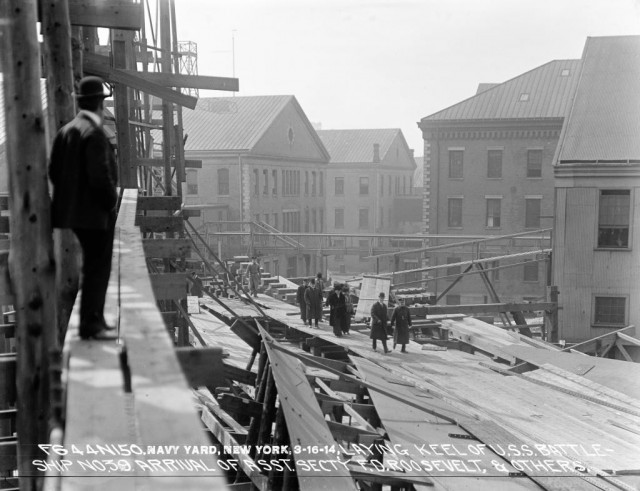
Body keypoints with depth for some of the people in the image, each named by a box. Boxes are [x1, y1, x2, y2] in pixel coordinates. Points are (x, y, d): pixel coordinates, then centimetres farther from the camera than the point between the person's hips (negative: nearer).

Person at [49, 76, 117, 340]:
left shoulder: (66, 130, 10)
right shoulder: (94, 133, -18)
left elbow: (54, 170, 12)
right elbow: (100, 175, -24)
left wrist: (70, 197, 16)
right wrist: (111, 202, -10)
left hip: (75, 210, 9)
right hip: (95, 213, -9)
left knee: (93, 266, 19)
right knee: (97, 268, -1)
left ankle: (94, 319, 29)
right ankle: (90, 324, 5)